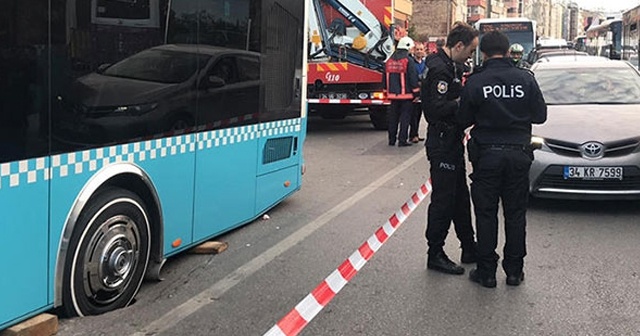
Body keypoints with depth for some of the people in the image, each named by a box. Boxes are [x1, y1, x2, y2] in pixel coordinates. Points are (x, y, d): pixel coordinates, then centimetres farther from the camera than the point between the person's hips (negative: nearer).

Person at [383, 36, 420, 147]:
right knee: (405, 117, -1)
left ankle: (392, 139, 17)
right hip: (406, 94, -5)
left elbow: (385, 79, 15)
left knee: (393, 117, 12)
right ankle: (402, 140, -3)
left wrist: (387, 92, 23)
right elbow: (413, 78, -12)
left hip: (393, 94, 6)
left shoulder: (389, 61, 9)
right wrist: (416, 93, -6)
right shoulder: (408, 61, -11)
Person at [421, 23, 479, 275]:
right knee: (443, 200, -3)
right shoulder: (440, 70, -19)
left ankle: (469, 249, 28)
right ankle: (435, 255, 8)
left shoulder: (449, 67, 13)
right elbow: (437, 108, -27)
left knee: (460, 199, 17)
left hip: (452, 143, 11)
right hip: (442, 144, -11)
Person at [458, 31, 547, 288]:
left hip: (487, 154, -2)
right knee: (516, 214, 11)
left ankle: (487, 272, 12)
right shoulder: (525, 78, -5)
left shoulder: (475, 82, -9)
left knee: (486, 214, 7)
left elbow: (464, 120, -2)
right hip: (519, 153, 2)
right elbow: (540, 115, 0)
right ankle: (514, 271, 18)